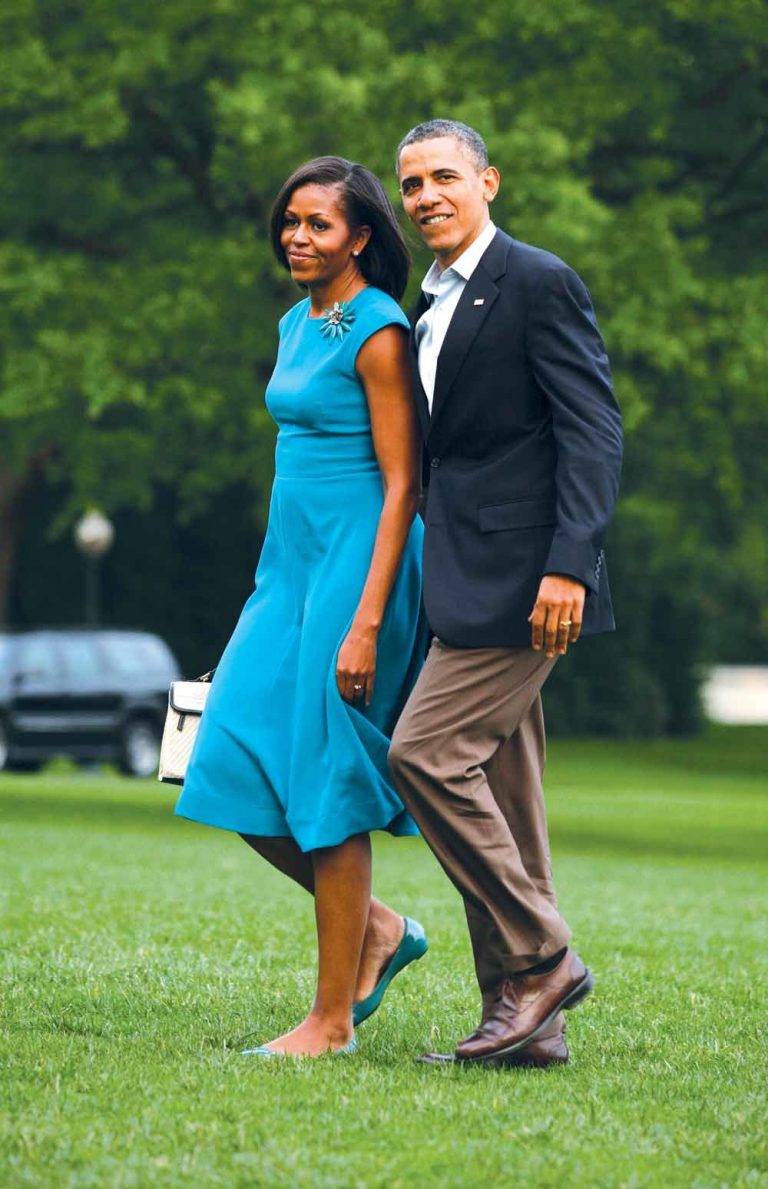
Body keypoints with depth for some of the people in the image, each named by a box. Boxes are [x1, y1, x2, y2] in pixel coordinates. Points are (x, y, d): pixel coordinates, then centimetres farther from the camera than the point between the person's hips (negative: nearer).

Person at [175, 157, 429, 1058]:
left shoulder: (378, 334, -12)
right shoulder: (297, 325, 14)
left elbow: (402, 485, -15)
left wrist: (367, 622, -20)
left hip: (354, 567, -9)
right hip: (290, 567, 9)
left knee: (324, 786, -5)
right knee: (238, 776, 4)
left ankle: (332, 1020, 2)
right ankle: (375, 928, 19)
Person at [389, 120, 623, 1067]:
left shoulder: (538, 283, -7)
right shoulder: (431, 305, 19)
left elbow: (593, 430, -13)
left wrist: (568, 566, -21)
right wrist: (432, 582, 15)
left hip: (522, 577, -9)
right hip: (469, 581, 9)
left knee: (428, 753, -15)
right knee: (502, 795, 8)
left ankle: (539, 958, -6)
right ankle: (528, 1021, 11)